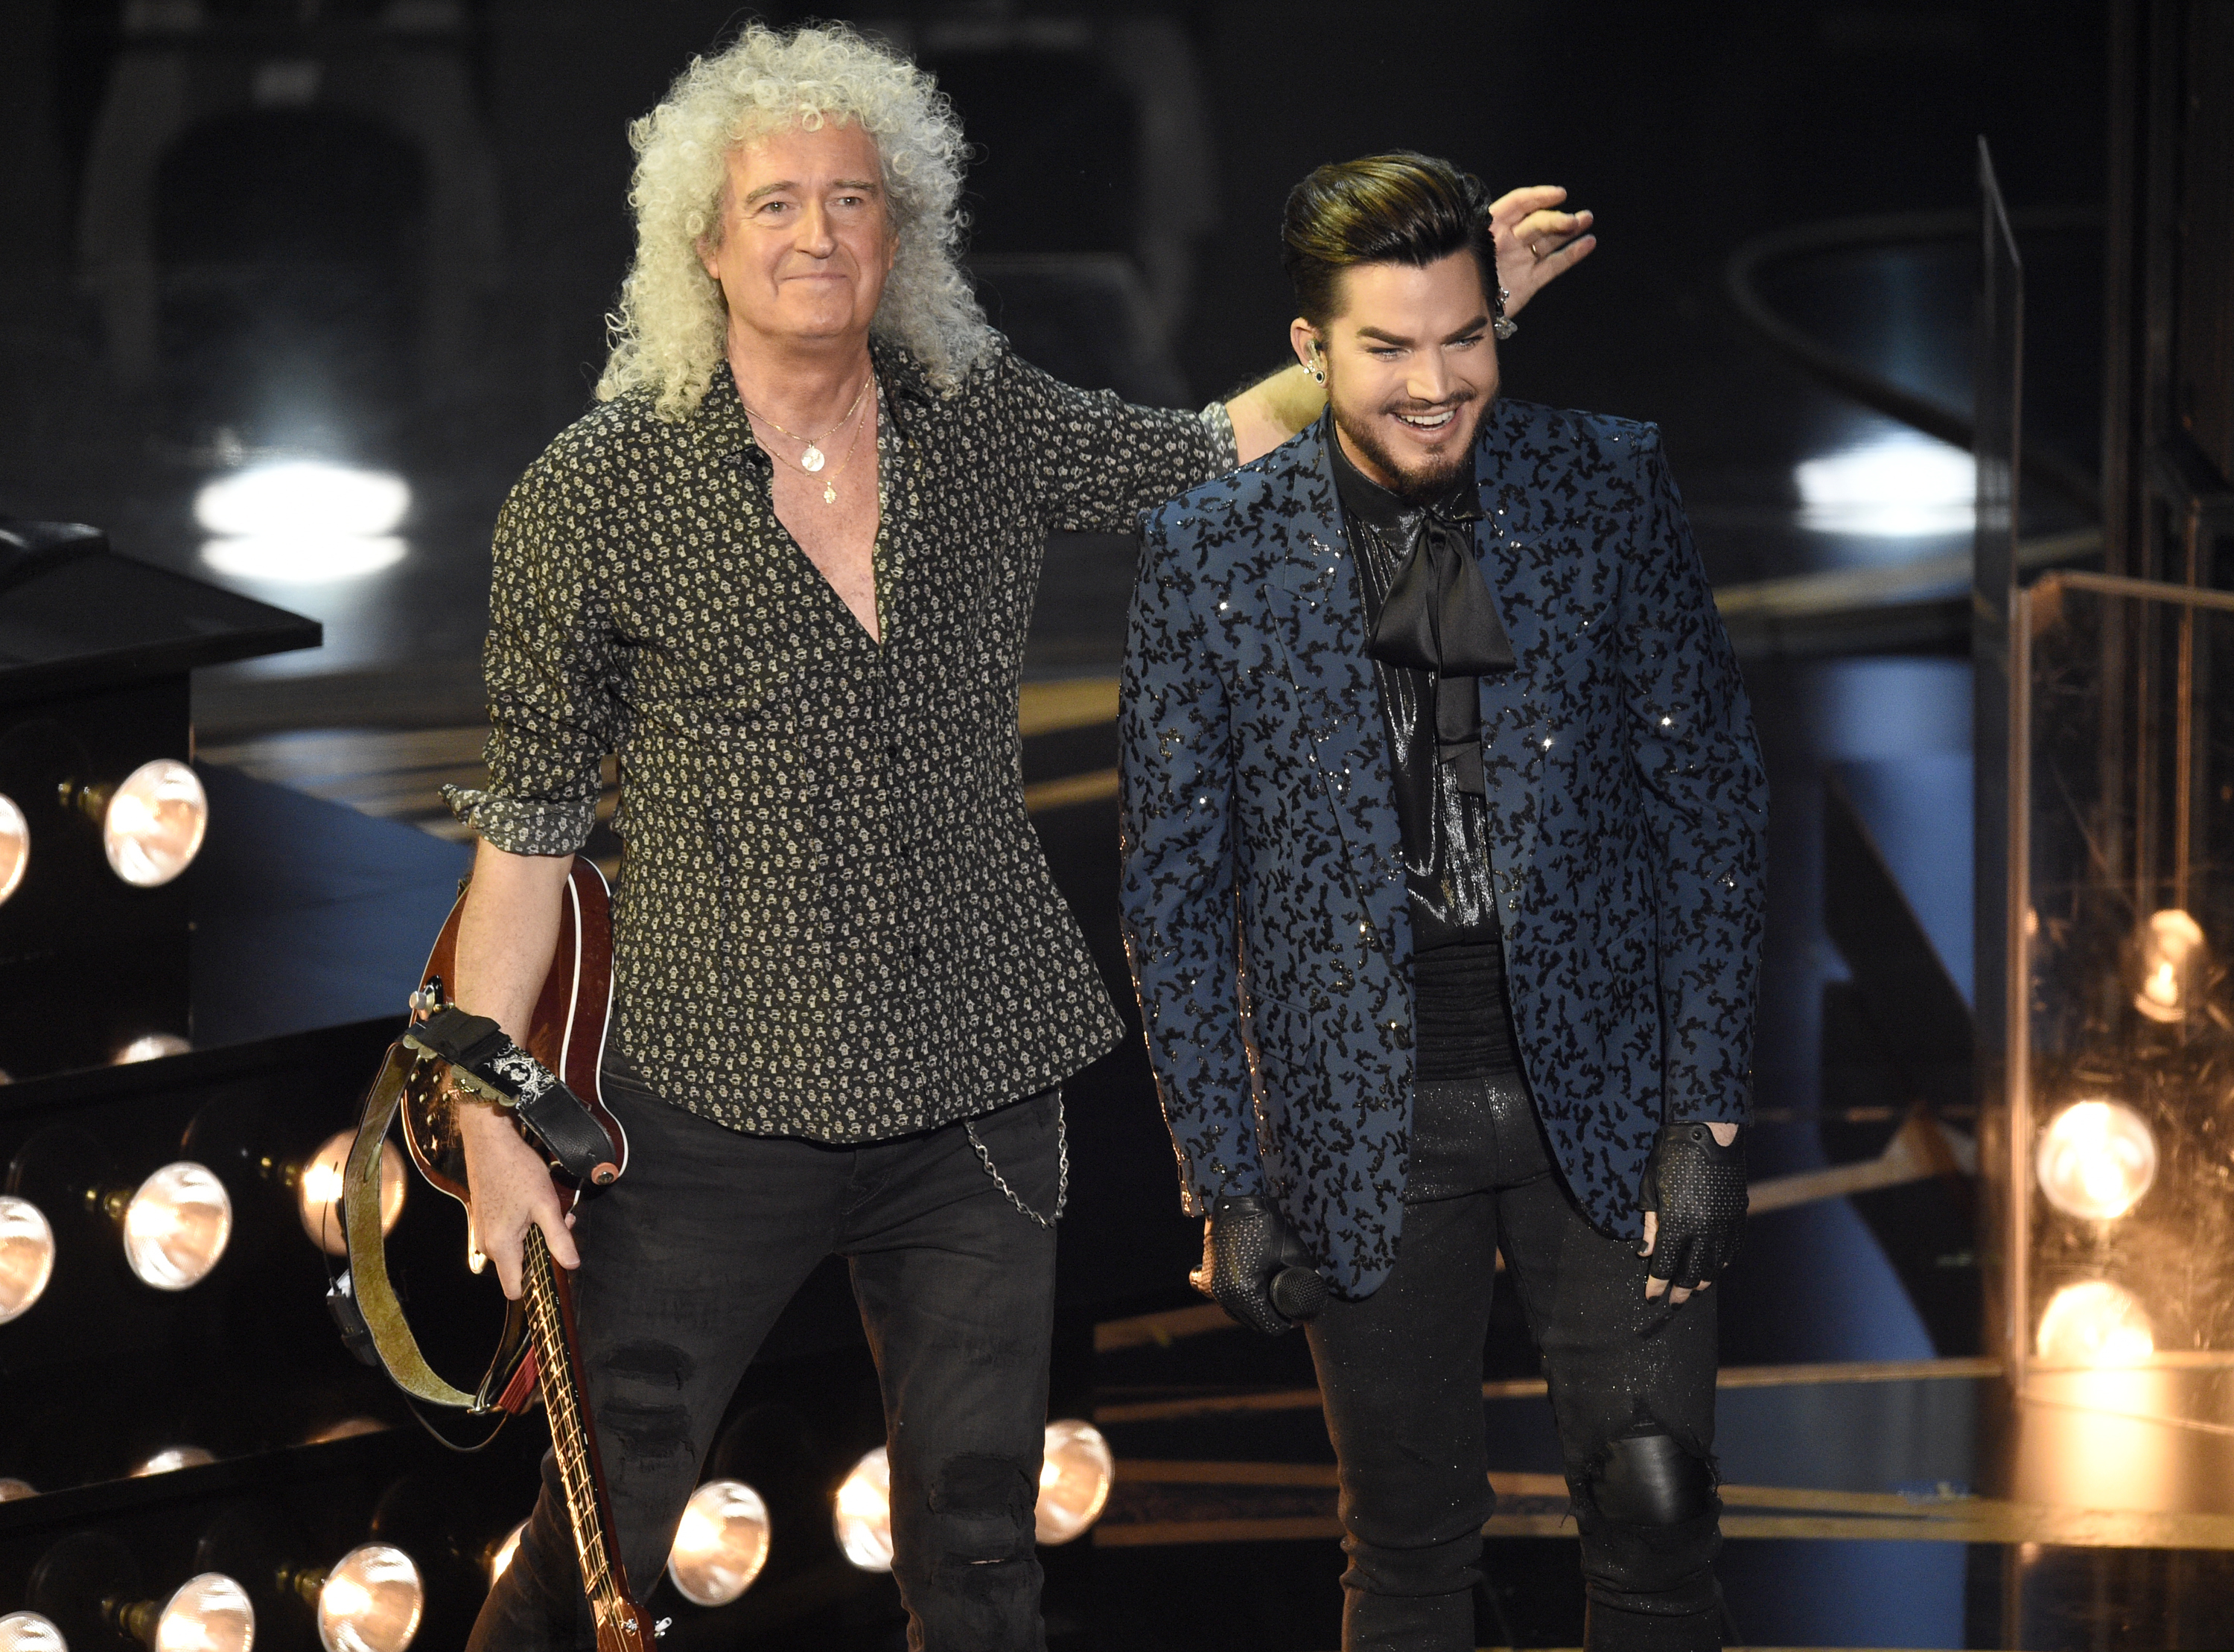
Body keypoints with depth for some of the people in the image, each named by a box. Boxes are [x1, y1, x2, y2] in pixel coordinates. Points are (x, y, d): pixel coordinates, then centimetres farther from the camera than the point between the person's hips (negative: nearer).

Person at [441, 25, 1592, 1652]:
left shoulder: (992, 434, 3)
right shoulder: (596, 497, -8)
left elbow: (1224, 450, 16)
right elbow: (529, 816, -4)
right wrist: (489, 1112, -7)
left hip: (977, 1095, 4)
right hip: (719, 1105, -4)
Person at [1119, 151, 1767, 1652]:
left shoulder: (1609, 488, -2)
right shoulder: (1212, 553, -3)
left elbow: (1706, 808, 1)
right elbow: (1174, 889, 2)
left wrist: (1707, 1116, -5)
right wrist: (1226, 1180, -2)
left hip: (1600, 1086, 0)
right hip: (1370, 1120, 0)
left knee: (1656, 1510, -9)